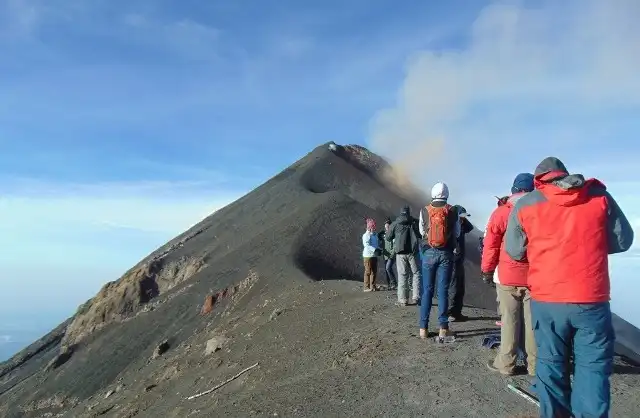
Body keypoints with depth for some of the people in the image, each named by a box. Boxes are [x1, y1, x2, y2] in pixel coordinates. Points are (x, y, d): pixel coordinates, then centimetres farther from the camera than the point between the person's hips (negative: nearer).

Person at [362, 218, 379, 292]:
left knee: (374, 272, 10)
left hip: (374, 255, 8)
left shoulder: (375, 235, 16)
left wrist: (378, 250, 7)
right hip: (368, 255, -8)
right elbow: (366, 245, -19)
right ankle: (366, 287, -2)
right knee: (368, 272, -6)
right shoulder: (366, 235, -9)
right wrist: (374, 249, -26)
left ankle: (373, 286, 18)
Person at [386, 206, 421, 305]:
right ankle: (415, 297, 1)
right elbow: (420, 236, 8)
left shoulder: (395, 224, 3)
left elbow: (388, 238, 9)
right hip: (412, 252, 0)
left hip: (401, 252, 0)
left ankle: (402, 300, 1)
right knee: (415, 274, 8)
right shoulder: (414, 222, 3)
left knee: (402, 275, 2)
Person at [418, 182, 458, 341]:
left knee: (427, 290, 6)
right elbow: (456, 233, 8)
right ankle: (443, 327, 2)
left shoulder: (424, 211, -2)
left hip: (429, 253, 0)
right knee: (443, 290, 3)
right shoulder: (452, 211, -2)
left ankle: (423, 328, 8)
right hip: (446, 253, 0)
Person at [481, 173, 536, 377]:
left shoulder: (502, 212, -6)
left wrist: (487, 270, 7)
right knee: (533, 320, 9)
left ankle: (506, 363, 12)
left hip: (508, 276, -2)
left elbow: (491, 245, -3)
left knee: (509, 320, 5)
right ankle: (535, 365, 17)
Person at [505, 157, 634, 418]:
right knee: (593, 367, 9)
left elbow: (514, 251, 8)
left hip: (546, 301, 1)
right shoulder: (598, 195, 4)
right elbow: (623, 240, 10)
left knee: (551, 365, 13)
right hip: (592, 301, 0)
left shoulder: (525, 204, 3)